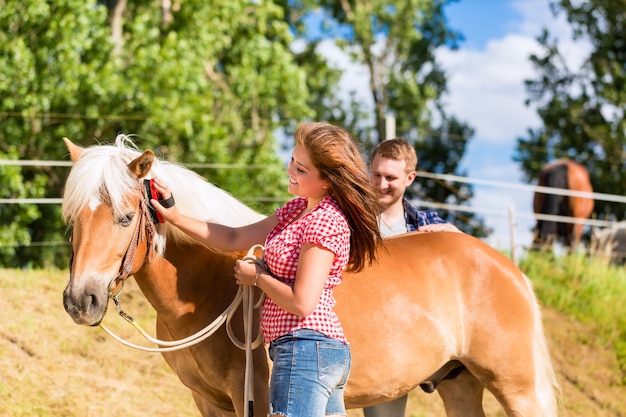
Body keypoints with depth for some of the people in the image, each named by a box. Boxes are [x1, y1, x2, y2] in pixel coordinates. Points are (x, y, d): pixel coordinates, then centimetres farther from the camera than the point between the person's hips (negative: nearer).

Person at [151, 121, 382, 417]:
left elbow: (302, 303, -20)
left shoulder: (325, 222, -16)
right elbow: (235, 239, 17)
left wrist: (257, 277, -5)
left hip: (305, 348, -10)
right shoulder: (298, 209, 14)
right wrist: (176, 218, 10)